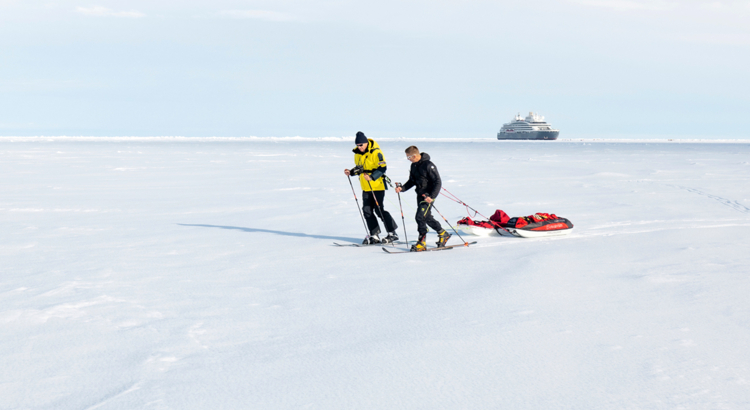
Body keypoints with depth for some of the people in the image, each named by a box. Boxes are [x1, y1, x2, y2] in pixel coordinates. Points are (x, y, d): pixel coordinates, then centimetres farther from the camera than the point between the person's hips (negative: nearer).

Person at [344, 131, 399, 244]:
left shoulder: (376, 152, -14)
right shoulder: (357, 153, 10)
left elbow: (382, 168, -18)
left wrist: (372, 177, -30)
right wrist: (351, 172, 5)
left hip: (377, 185, -8)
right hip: (366, 187, 8)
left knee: (379, 210, -9)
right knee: (367, 210, 4)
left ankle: (392, 233, 1)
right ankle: (374, 235, 11)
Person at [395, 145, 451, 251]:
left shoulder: (428, 165, -19)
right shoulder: (413, 166, 7)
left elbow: (438, 182, -18)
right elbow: (412, 181, 17)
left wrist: (431, 196, -27)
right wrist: (402, 188, 0)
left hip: (429, 195, -9)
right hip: (420, 195, 9)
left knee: (420, 217, -16)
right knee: (427, 217, 15)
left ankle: (421, 243, -8)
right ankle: (443, 234, 34)